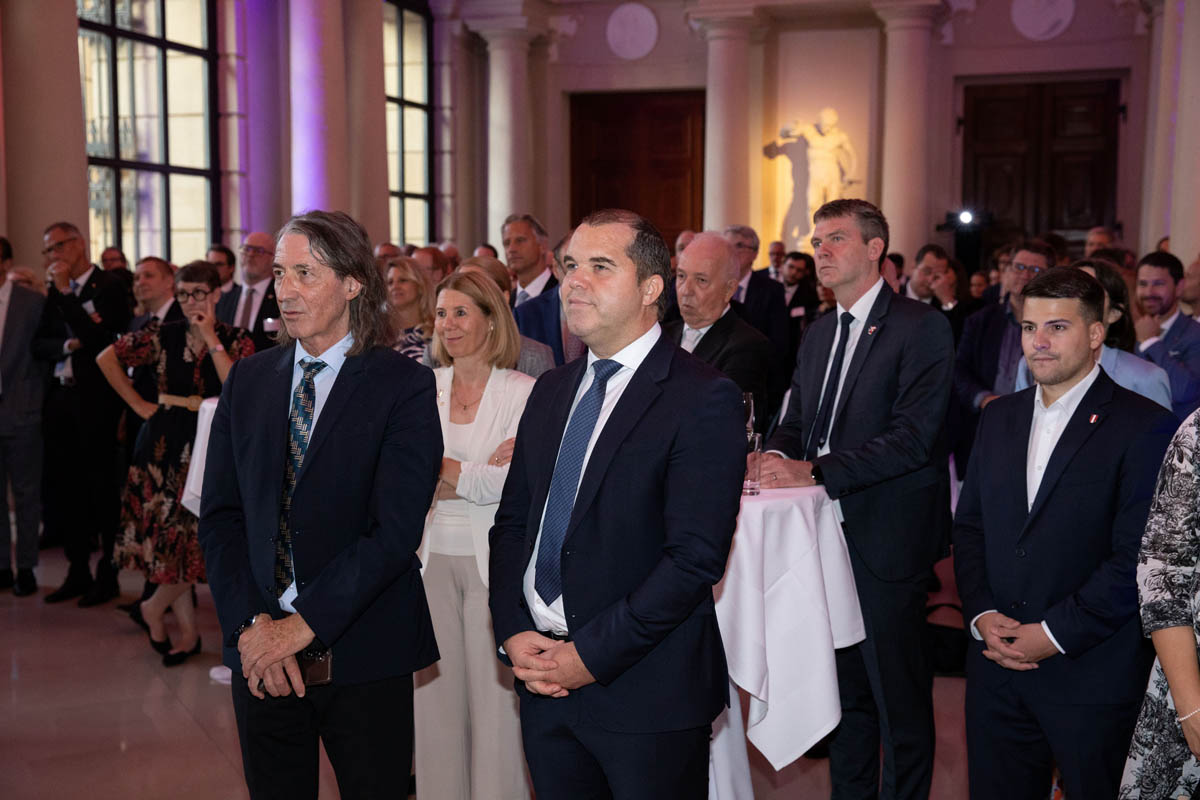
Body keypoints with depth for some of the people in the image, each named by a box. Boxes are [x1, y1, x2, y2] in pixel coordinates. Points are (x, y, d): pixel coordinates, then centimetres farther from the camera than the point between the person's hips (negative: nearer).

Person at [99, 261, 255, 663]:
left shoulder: (237, 341, 0)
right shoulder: (162, 335, 2)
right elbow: (107, 359, 5)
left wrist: (211, 338, -17)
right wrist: (139, 404, 1)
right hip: (166, 444, 0)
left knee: (196, 536, -1)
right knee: (172, 533, 1)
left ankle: (152, 608, 23)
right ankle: (188, 632, 15)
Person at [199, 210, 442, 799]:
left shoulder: (404, 386, -7)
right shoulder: (247, 381, 7)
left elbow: (395, 530, -15)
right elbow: (219, 518, 4)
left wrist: (301, 625, -17)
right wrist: (251, 625, -9)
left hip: (363, 659, -3)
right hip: (258, 656, 4)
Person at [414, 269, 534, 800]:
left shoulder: (523, 392, -5)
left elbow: (502, 485, -12)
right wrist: (478, 472, -12)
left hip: (493, 559, -3)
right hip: (434, 556, 4)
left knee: (495, 692, 0)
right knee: (435, 691, 8)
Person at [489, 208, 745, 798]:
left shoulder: (703, 399, -12)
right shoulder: (552, 390, 11)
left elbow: (696, 556, -18)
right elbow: (513, 521, 12)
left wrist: (590, 655, -17)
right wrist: (511, 633, -2)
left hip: (646, 693, -6)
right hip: (544, 682, 6)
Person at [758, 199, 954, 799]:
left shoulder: (921, 328, -10)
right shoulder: (819, 334, 14)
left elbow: (912, 438, -19)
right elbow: (797, 421, 16)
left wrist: (813, 471, -24)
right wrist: (775, 456, -8)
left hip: (886, 541, -7)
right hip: (828, 535, 7)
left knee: (898, 697, 5)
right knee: (846, 692, 19)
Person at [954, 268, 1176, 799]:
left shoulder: (1145, 427, -8)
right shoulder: (999, 418, 11)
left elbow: (1136, 556, -14)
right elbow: (969, 526, 11)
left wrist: (1056, 634, -16)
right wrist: (981, 614, -3)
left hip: (1091, 675, -5)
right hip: (996, 664, 5)